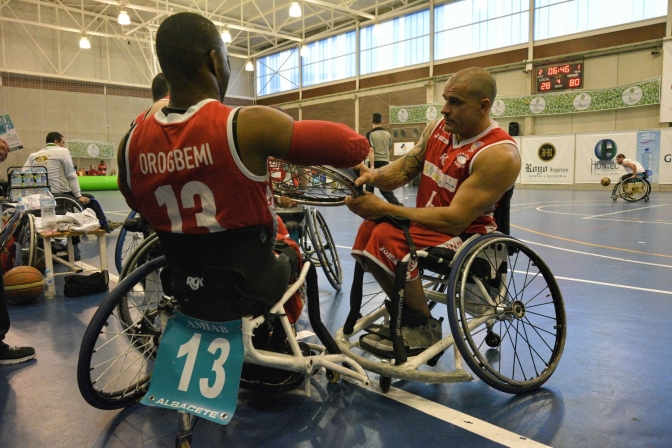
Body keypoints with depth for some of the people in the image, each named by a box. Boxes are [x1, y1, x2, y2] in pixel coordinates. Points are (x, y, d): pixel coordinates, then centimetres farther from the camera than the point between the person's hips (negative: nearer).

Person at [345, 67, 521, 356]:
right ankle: (407, 314, 6)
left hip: (466, 236, -8)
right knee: (369, 229, -6)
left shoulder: (499, 154, -21)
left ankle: (424, 327, -7)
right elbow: (402, 170, 5)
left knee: (388, 237, -27)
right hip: (428, 224, 8)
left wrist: (384, 208, -29)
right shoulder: (437, 128, 3)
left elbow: (455, 220, -27)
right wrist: (373, 176, -19)